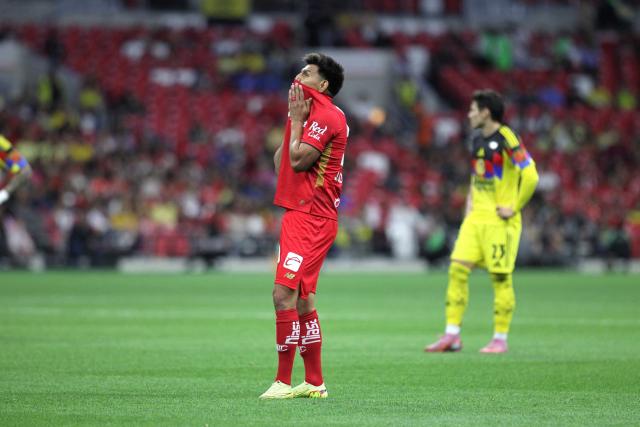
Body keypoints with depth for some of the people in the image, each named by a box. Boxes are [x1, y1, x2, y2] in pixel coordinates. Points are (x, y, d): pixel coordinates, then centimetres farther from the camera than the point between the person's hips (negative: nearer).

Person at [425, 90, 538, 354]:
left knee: (500, 278, -3)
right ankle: (452, 336, 1)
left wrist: (514, 207, -13)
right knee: (457, 269, -2)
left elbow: (530, 175, -18)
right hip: (476, 217, 8)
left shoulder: (506, 139, -12)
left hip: (499, 220, -8)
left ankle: (500, 339, 6)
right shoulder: (478, 140, 13)